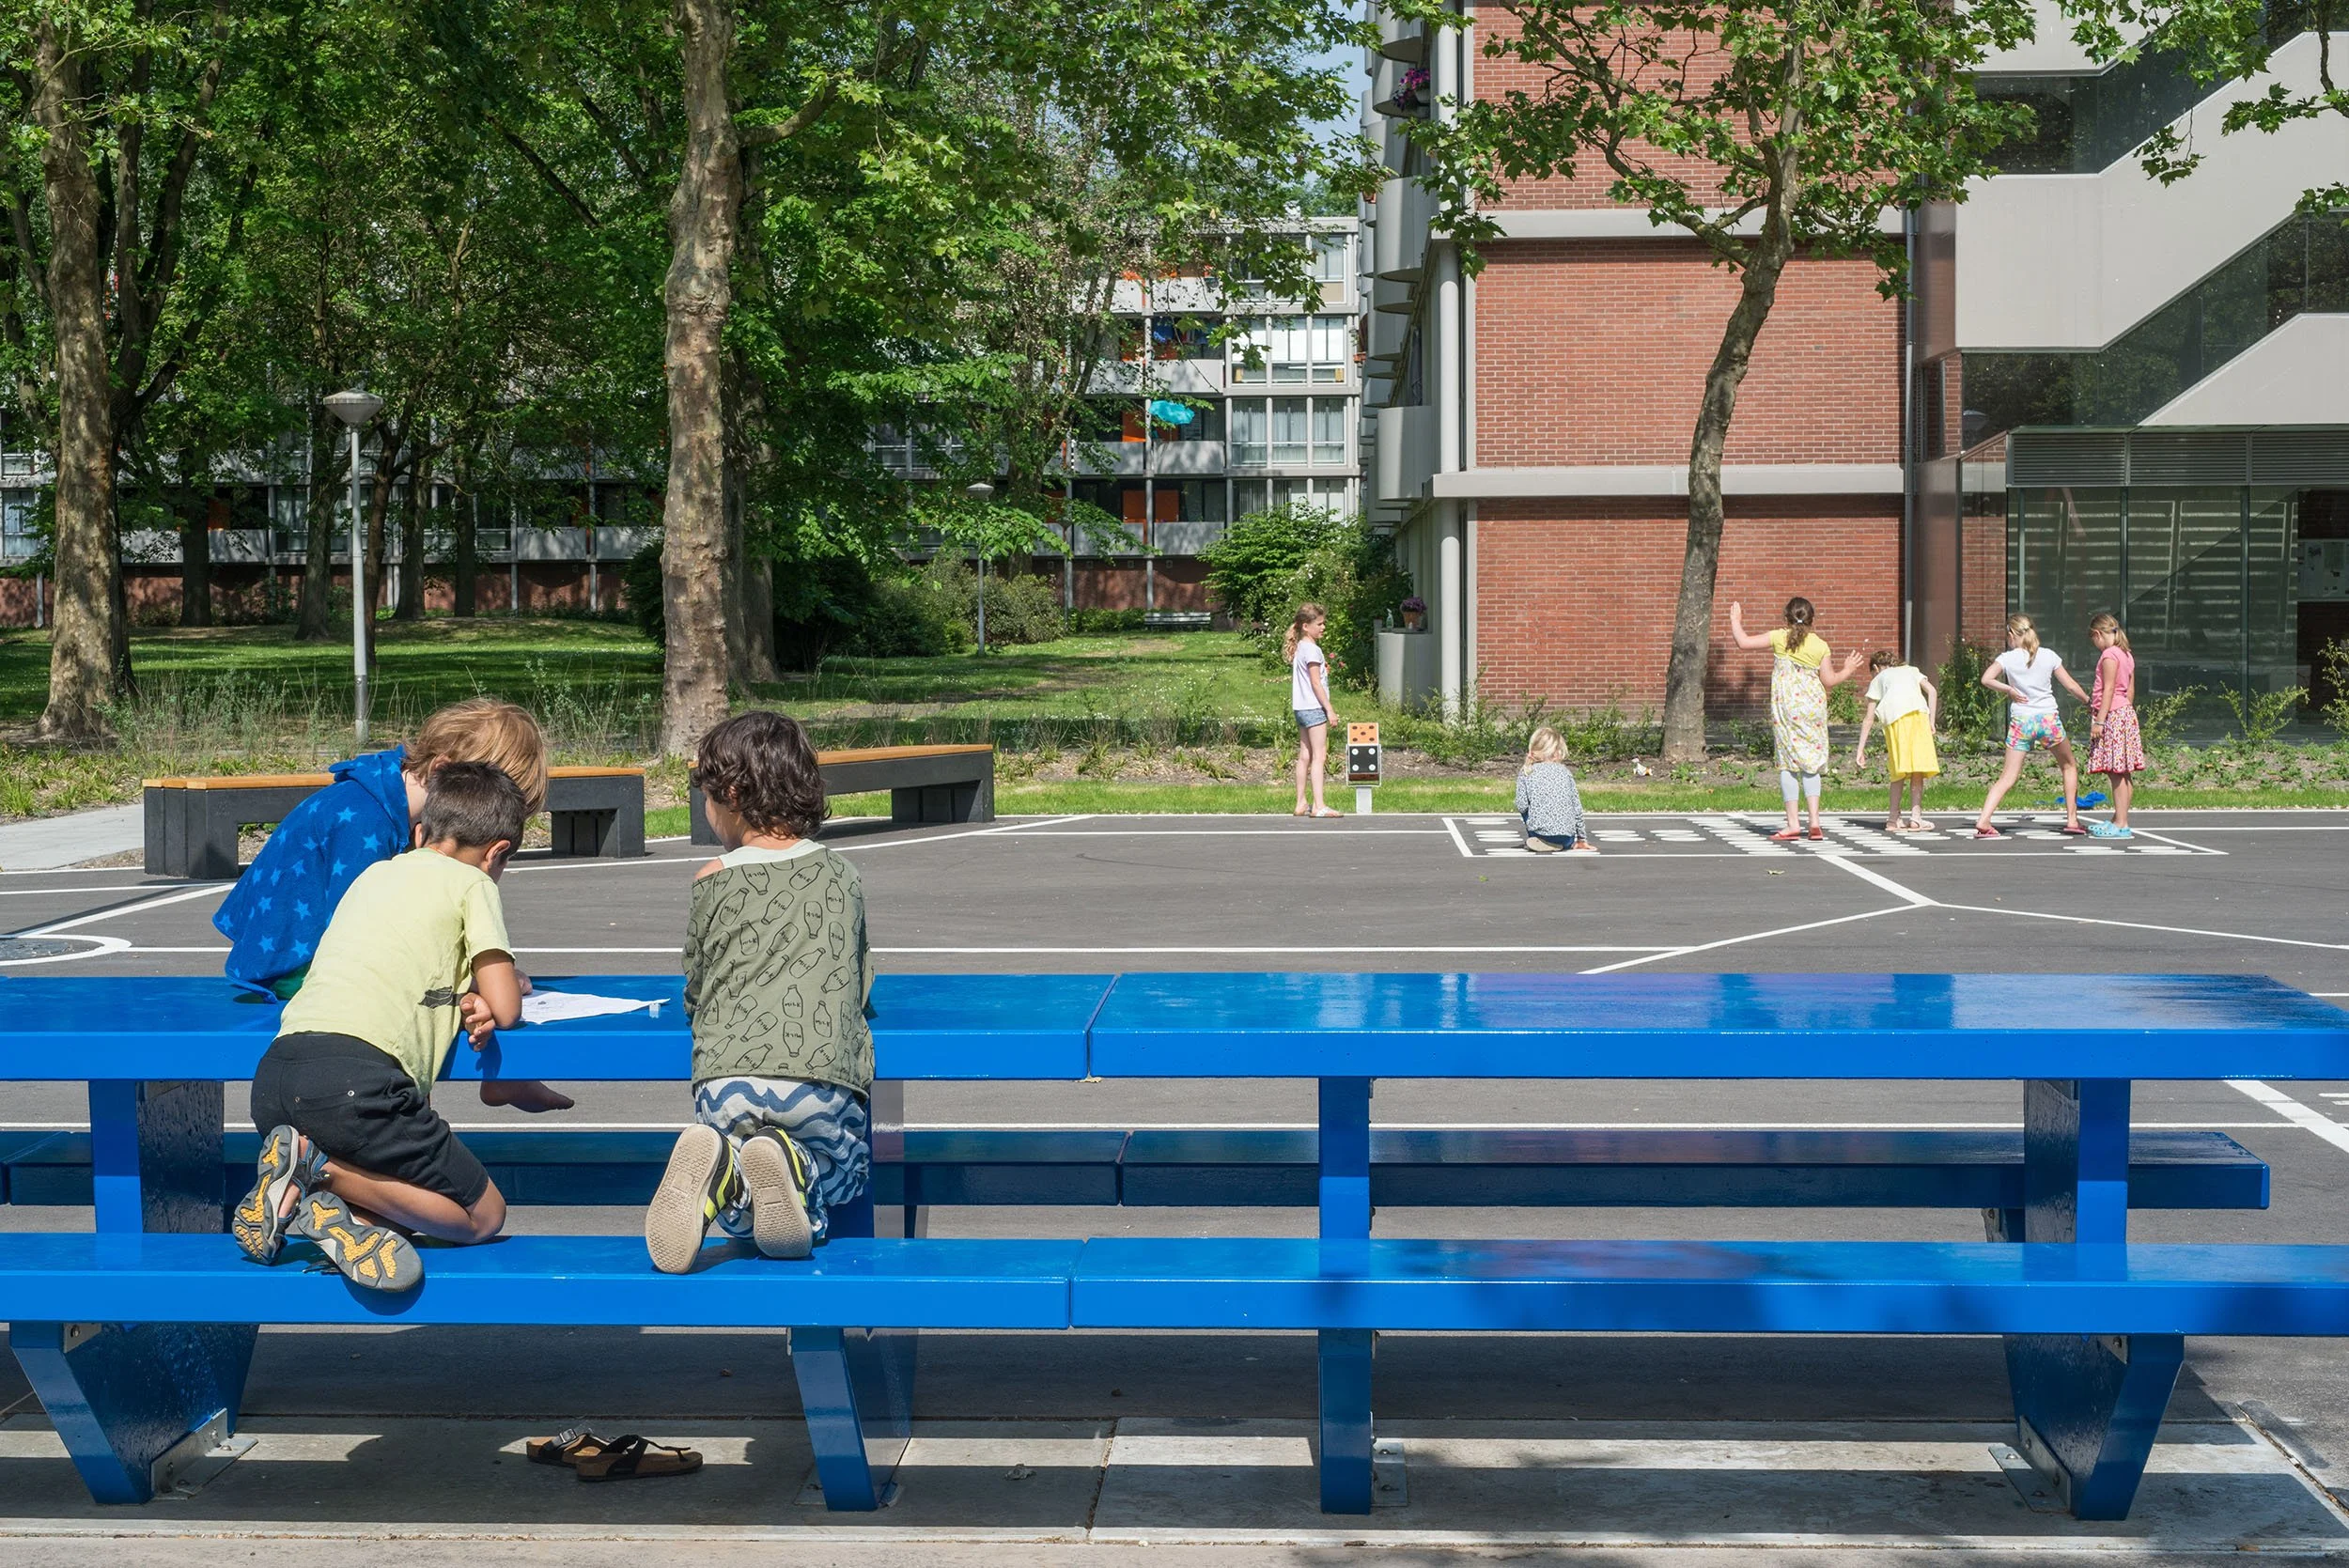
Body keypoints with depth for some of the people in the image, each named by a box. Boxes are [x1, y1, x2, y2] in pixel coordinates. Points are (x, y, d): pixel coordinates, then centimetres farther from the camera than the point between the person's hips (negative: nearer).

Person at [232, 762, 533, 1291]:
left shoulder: (374, 873, 29)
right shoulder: (472, 882, 9)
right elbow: (505, 1009, 4)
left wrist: (462, 998, 18)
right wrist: (507, 986, 27)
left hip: (272, 1076, 7)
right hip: (355, 1079, -7)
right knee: (483, 1216, 4)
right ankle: (320, 1167, -12)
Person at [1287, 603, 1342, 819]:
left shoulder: (1299, 648, 15)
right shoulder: (1312, 649, -14)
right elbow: (1316, 683, -17)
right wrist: (1329, 709, -14)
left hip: (1302, 708, 10)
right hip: (1314, 707, -10)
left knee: (1304, 756, 11)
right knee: (1319, 756, -9)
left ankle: (1300, 805, 14)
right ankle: (1319, 806, -12)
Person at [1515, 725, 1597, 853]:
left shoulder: (1526, 772, 4)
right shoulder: (1565, 771, 8)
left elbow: (1522, 806, -5)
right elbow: (1577, 806, 10)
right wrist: (1582, 839, 19)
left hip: (1539, 832, -4)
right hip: (1567, 837, 4)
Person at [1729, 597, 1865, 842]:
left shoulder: (1779, 638, -2)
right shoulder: (1820, 645, 3)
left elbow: (1744, 642, -2)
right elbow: (1828, 680, 6)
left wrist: (1735, 621, 16)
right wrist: (1847, 671, 25)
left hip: (1786, 707, -2)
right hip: (1814, 707, 2)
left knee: (1788, 762, -1)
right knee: (1810, 762, 9)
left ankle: (1793, 824, -5)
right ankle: (1814, 821, 1)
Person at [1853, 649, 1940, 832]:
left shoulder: (1878, 680, 30)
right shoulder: (1911, 670, 35)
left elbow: (1869, 718, 25)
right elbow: (1932, 691, 16)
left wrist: (1861, 748, 25)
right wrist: (1932, 721, 13)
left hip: (1894, 717, 0)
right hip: (1918, 712, 0)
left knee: (1899, 770, 5)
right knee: (1917, 769, 4)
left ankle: (1893, 818, 5)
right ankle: (1916, 817, 3)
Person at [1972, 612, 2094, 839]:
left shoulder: (2007, 658, -1)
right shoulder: (2049, 656, 3)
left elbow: (1986, 678, -15)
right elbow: (2071, 686, 6)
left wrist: (2009, 690, -1)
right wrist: (2088, 701, 23)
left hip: (2020, 720, 0)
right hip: (2048, 718, 0)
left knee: (2008, 776, -2)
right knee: (2069, 766, 21)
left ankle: (1983, 821, -17)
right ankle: (2072, 820, 20)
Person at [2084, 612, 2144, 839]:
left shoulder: (2109, 655, -12)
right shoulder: (2127, 655, 16)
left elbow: (2109, 690, -16)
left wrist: (2099, 720, -17)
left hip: (2113, 715, -10)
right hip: (2126, 712, 10)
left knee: (2118, 772, -9)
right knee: (2122, 773, 11)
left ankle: (2121, 824, -10)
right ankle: (2118, 820, 16)